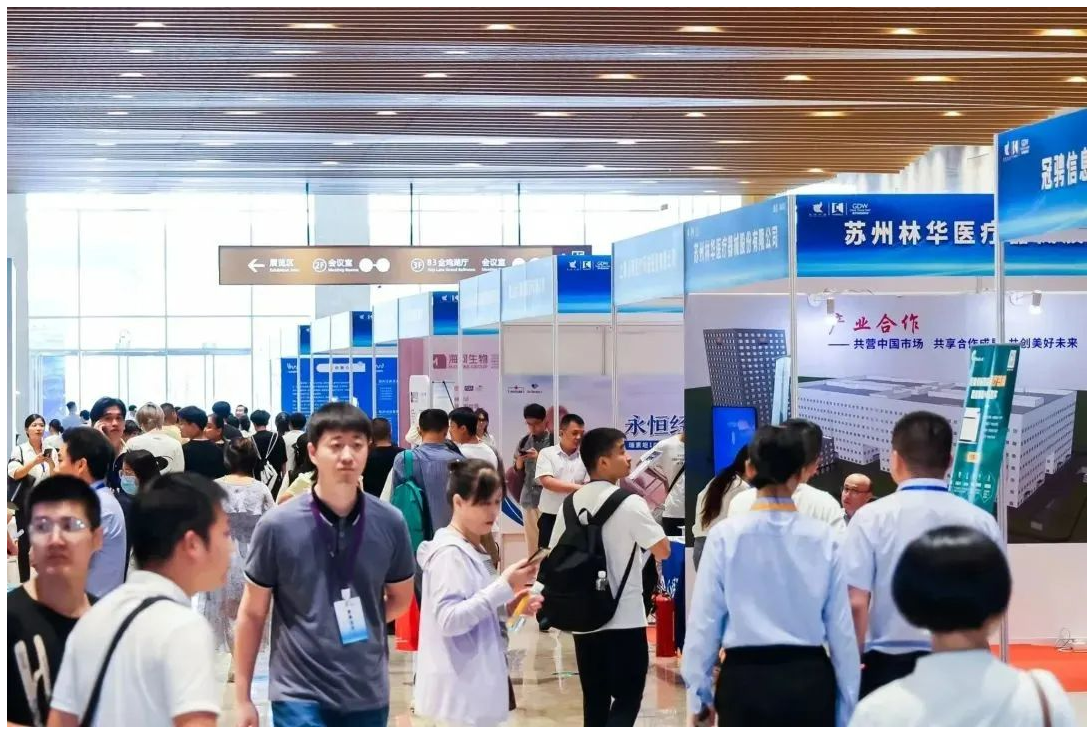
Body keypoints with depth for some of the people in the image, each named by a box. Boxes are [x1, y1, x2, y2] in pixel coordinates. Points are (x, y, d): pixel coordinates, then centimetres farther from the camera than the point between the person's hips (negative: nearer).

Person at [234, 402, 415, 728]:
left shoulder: (390, 523, -4)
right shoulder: (278, 526, -11)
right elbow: (252, 613, 0)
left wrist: (359, 624, 1)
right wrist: (242, 698, 2)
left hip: (367, 693, 4)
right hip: (300, 693, -3)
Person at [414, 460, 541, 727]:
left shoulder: (474, 551, 13)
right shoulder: (450, 553, -15)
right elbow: (449, 619, -24)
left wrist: (507, 608, 4)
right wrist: (503, 586, -25)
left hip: (475, 688, 10)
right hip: (457, 693, -10)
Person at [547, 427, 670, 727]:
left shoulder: (571, 503, 6)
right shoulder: (629, 503, -13)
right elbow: (663, 551, -12)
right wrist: (645, 520, 5)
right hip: (624, 618, -6)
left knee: (595, 698, 13)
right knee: (628, 696, 1)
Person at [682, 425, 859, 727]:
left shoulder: (726, 536, -7)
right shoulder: (824, 538, -2)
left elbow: (704, 622, -3)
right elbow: (841, 628, 0)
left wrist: (699, 694, 8)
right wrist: (847, 707, 9)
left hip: (745, 680, -1)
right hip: (809, 680, 1)